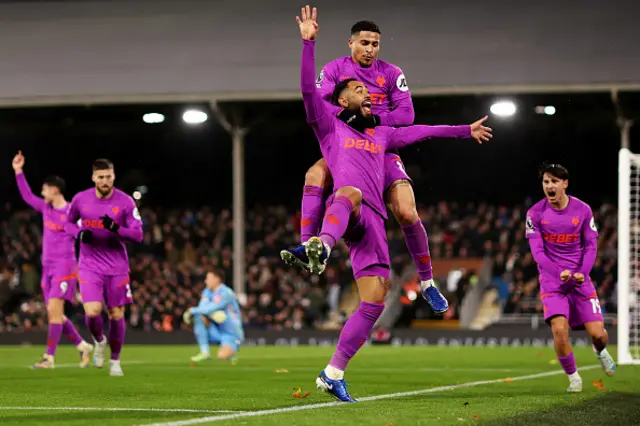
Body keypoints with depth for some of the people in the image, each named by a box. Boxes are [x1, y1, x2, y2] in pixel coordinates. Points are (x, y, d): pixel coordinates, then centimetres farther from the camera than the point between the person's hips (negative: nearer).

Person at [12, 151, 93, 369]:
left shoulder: (71, 212, -12)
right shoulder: (45, 208, 10)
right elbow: (27, 196, 25)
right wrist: (18, 172, 24)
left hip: (64, 267, -8)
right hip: (48, 267, 8)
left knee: (54, 309, -15)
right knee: (55, 314, 7)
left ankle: (49, 357, -15)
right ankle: (83, 346, 20)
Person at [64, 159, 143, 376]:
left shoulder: (125, 202, -8)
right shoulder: (80, 199, -3)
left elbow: (138, 235, -9)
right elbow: (68, 222, 14)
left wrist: (116, 229, -27)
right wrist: (79, 233, -8)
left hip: (117, 266, 0)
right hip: (90, 266, 0)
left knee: (116, 315, 2)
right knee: (92, 312, -16)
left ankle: (115, 361, 22)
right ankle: (99, 342, 18)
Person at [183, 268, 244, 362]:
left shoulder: (226, 293, -18)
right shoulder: (207, 291, 6)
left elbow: (211, 308, -28)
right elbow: (202, 307, -9)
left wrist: (192, 310, -17)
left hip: (231, 335, -7)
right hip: (217, 332, 7)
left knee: (222, 356, -33)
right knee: (199, 317, -16)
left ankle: (231, 351, 6)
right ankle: (205, 353, -13)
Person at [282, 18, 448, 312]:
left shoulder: (391, 73, 7)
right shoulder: (334, 70, 6)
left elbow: (407, 114, -2)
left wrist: (375, 119, -19)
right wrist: (344, 114, -26)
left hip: (383, 150, 0)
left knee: (407, 213, -14)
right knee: (315, 175, -32)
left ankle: (427, 284, 1)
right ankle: (307, 249, -37)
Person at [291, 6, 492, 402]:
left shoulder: (380, 135, 33)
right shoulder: (331, 126, 17)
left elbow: (419, 131, 43)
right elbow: (309, 91, 3)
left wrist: (466, 130, 49)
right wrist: (309, 43, -6)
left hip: (373, 223, 7)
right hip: (347, 213, -7)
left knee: (373, 302, -2)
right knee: (352, 193, -44)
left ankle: (334, 374, 3)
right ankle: (322, 245, -79)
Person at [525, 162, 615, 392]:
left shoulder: (583, 210, -2)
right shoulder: (535, 213, -6)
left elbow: (591, 245, 0)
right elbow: (537, 251, -9)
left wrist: (582, 273, -17)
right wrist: (560, 273, -24)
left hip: (580, 279, 1)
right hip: (551, 279, -1)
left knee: (597, 333, -4)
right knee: (559, 329, -21)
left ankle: (600, 351, 36)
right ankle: (573, 377, 1)